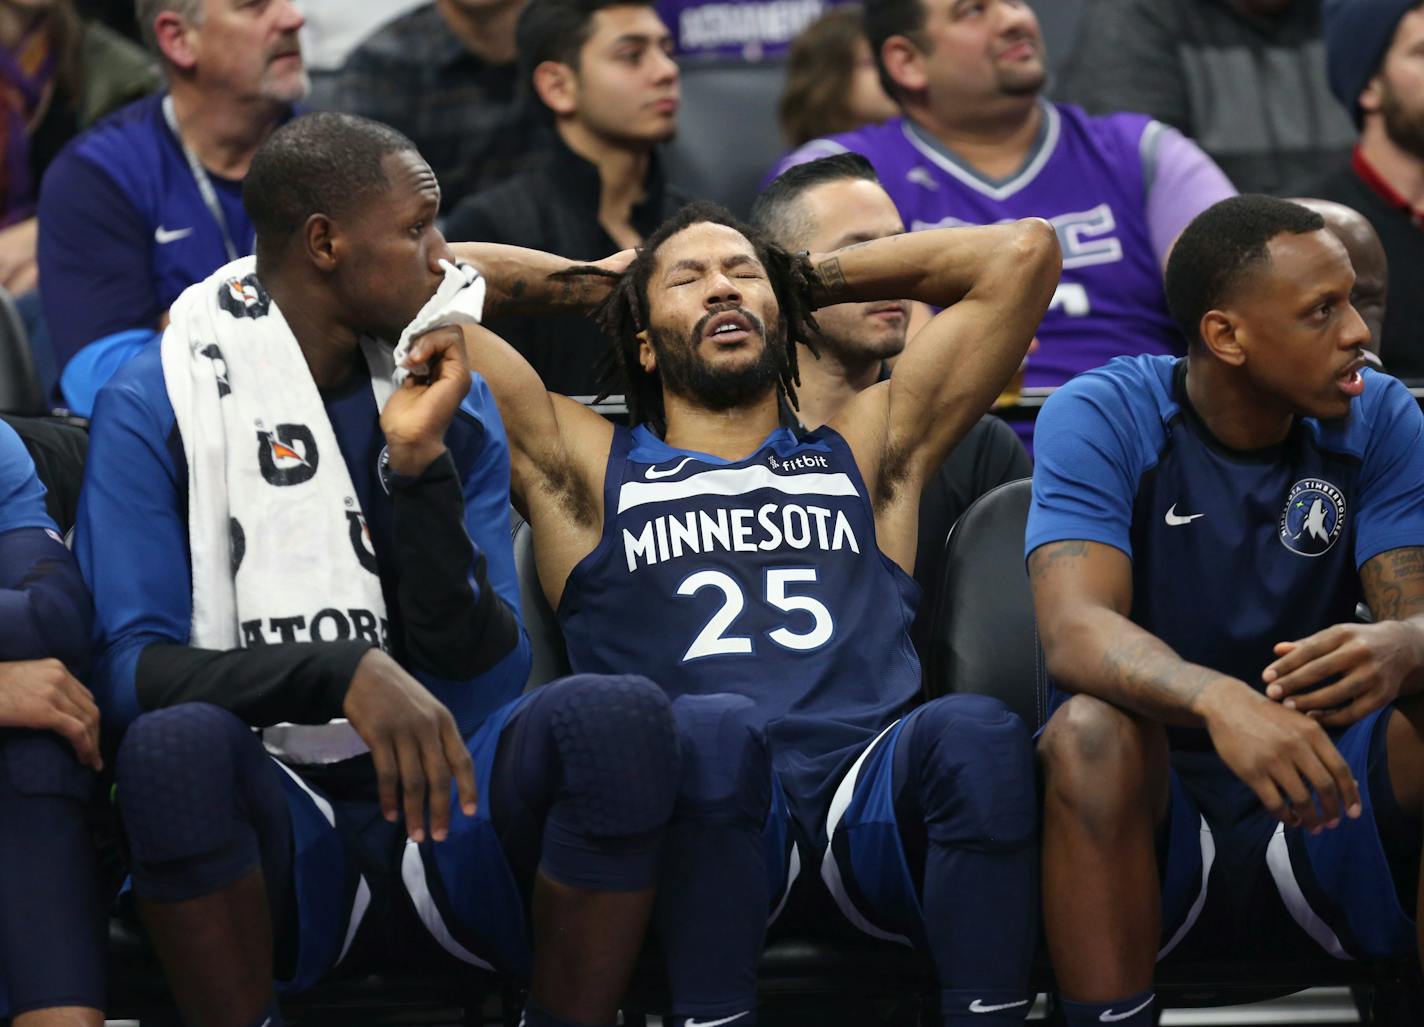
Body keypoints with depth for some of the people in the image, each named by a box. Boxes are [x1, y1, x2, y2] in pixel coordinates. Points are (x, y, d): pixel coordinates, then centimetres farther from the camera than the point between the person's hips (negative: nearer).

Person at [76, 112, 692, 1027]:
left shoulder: (453, 404, 11)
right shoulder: (157, 408, -1)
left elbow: (488, 680, 0)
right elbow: (132, 669, -13)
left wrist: (420, 464, -10)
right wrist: (345, 672, -27)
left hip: (442, 821, 3)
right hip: (277, 830, -3)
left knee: (620, 716, -26)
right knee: (175, 743, -37)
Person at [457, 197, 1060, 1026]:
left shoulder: (864, 454, 33)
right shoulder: (588, 468, 29)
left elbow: (1023, 251, 33)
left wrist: (811, 277, 41)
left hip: (870, 803, 2)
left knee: (975, 731, -34)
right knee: (713, 728, -38)